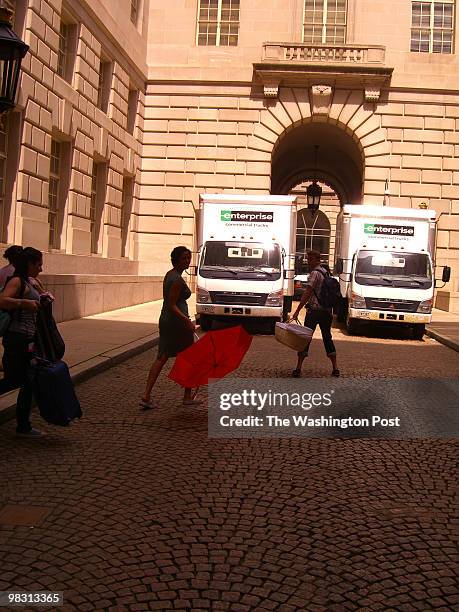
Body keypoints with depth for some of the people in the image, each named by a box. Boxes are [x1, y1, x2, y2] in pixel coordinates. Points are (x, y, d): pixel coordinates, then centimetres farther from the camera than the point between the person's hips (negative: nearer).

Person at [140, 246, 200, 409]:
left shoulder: (169, 275, 11)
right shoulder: (177, 279, -18)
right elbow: (172, 305, -21)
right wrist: (187, 321, -30)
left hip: (165, 320, 9)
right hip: (177, 322, -9)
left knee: (161, 358, 8)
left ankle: (146, 397, 2)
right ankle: (187, 397, 19)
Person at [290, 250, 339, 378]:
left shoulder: (315, 273, -10)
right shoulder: (326, 272, 15)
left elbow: (307, 294, -17)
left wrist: (297, 311, -19)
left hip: (314, 310, -7)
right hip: (327, 311, 7)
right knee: (327, 338, 14)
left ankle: (298, 368, -7)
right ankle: (335, 368, 13)